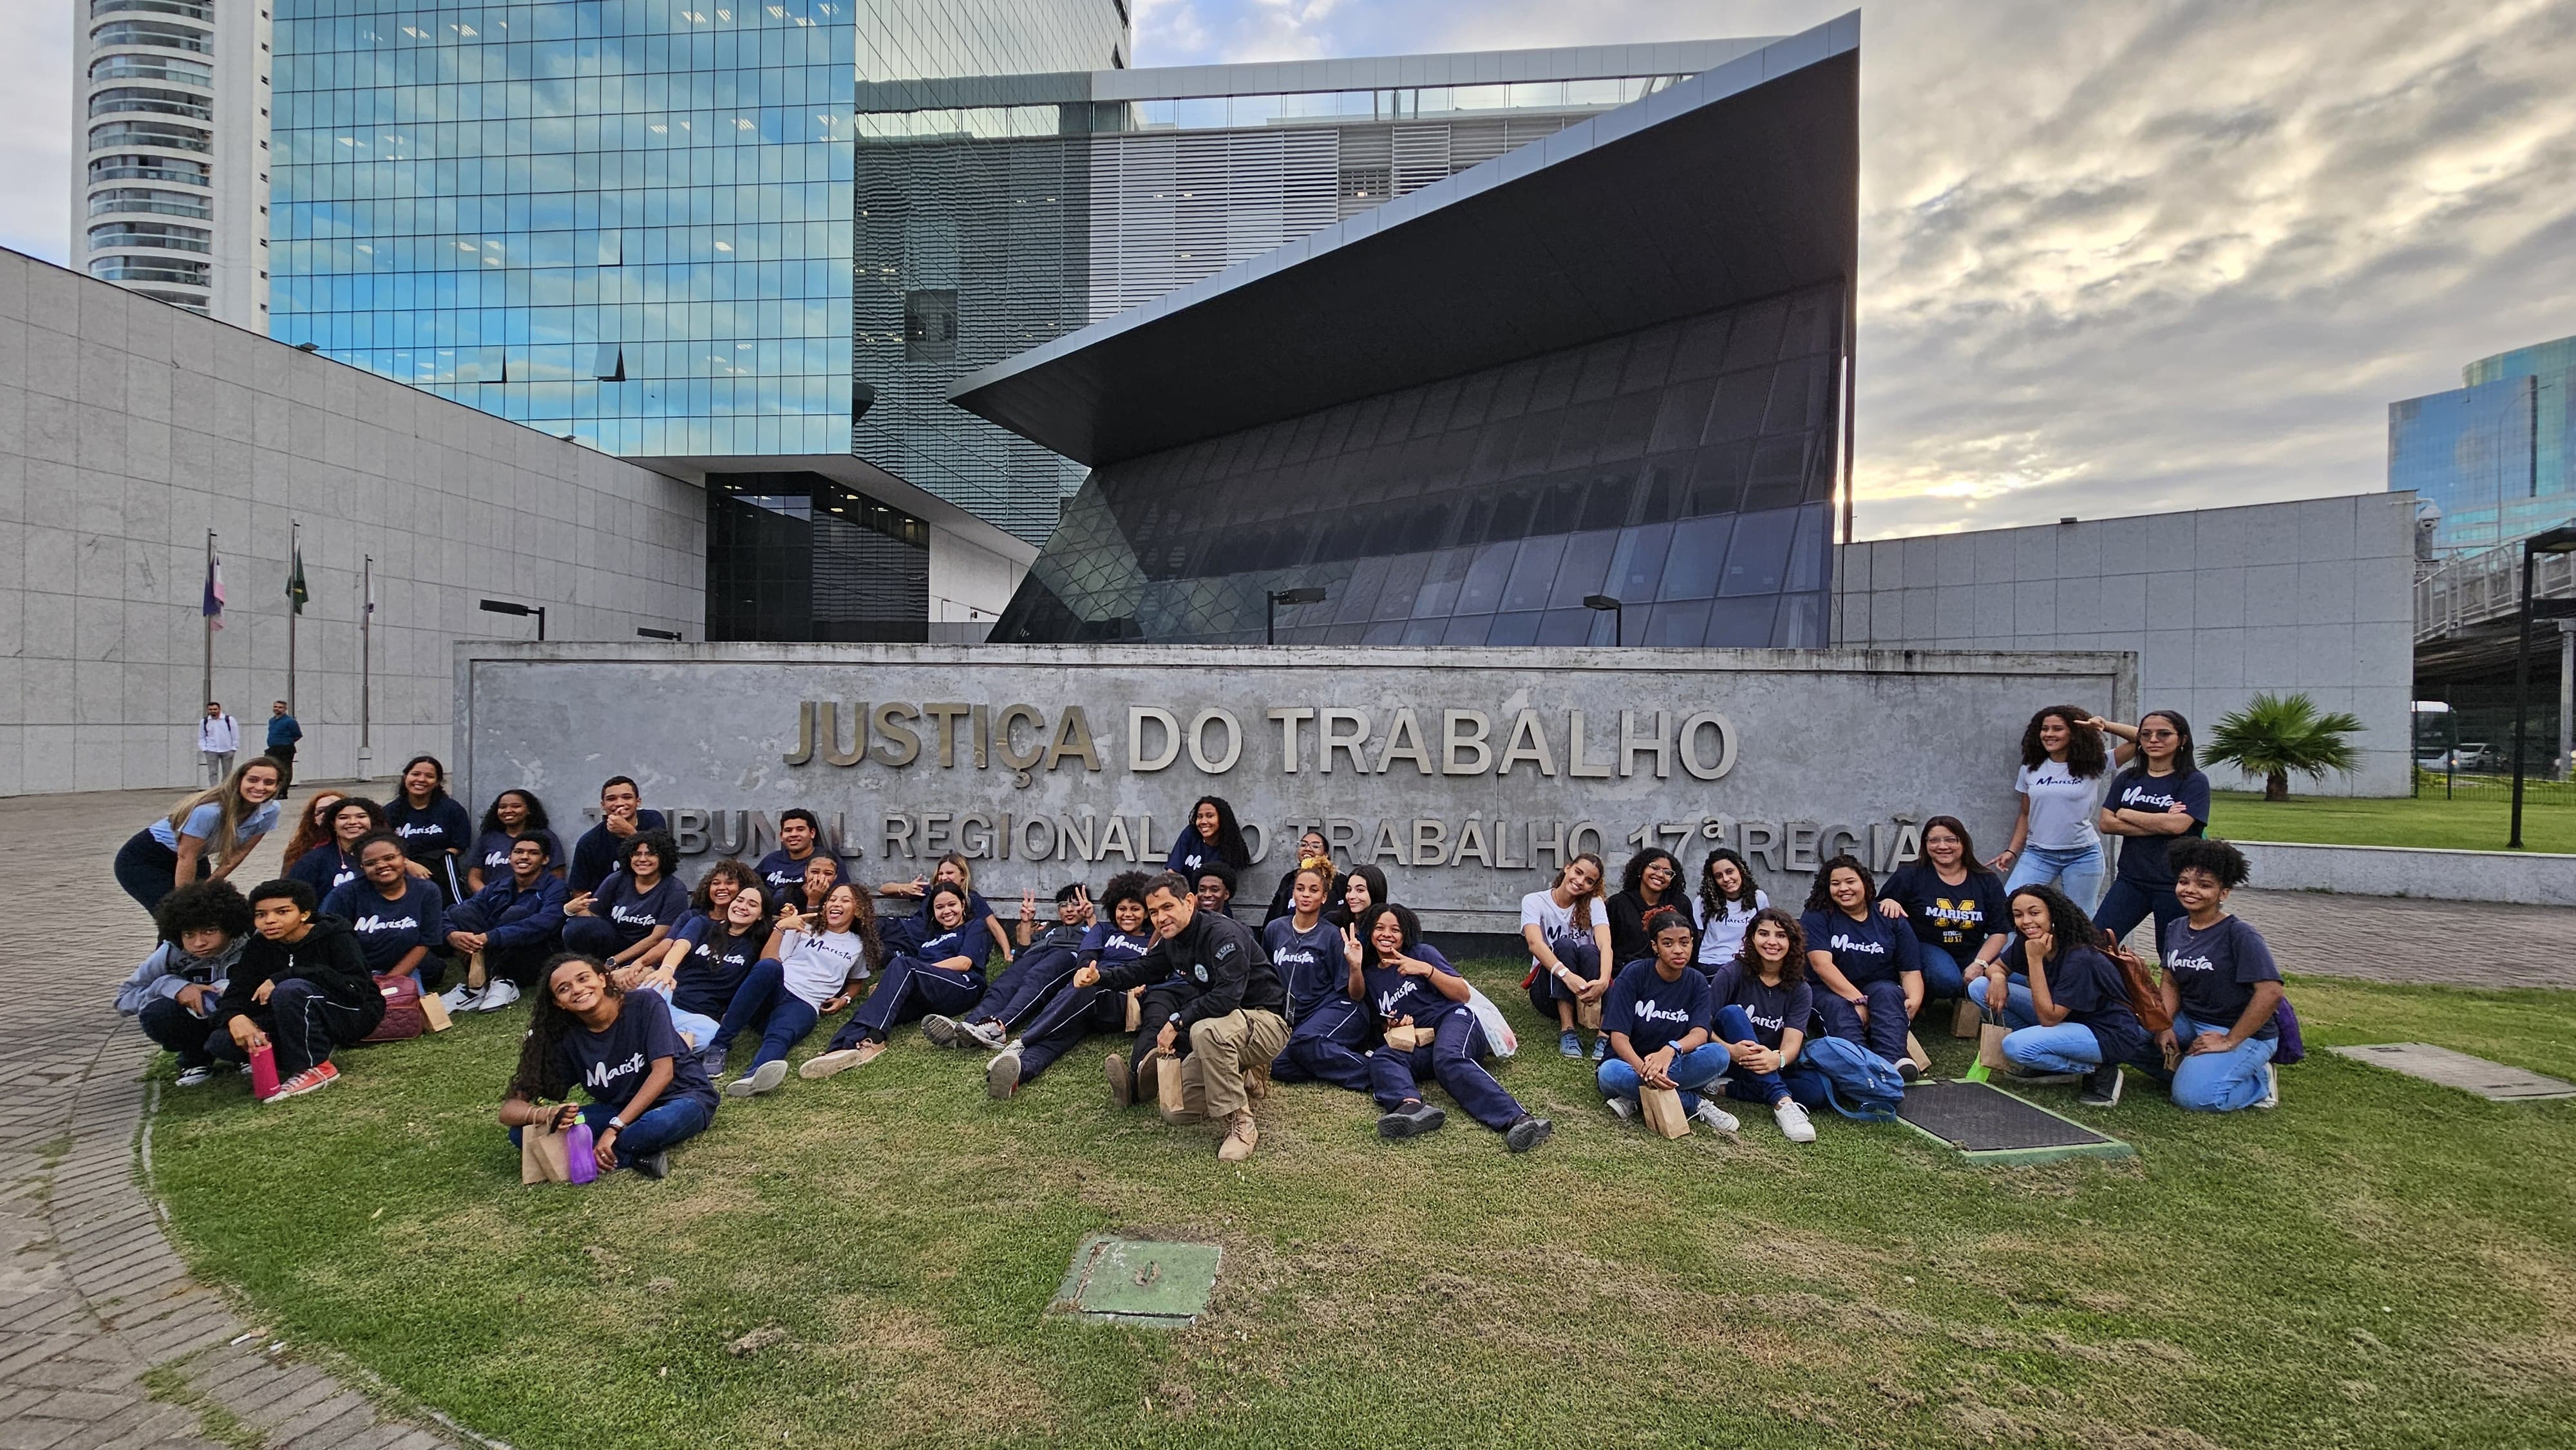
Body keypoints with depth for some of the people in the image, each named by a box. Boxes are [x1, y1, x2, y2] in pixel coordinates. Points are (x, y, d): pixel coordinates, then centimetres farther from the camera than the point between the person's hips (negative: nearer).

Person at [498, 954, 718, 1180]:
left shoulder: (646, 1004, -16)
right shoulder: (566, 1040, -6)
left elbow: (663, 1072, -20)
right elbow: (511, 1109, -9)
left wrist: (615, 1128, -27)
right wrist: (546, 1114, -32)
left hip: (682, 1097, -5)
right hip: (619, 1109, 5)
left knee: (667, 1121, -41)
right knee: (523, 1132, -13)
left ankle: (584, 1155, -14)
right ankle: (636, 1156, -22)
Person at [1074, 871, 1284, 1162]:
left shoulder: (1224, 933, -25)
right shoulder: (1172, 941, 3)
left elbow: (1227, 996, -35)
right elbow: (1142, 969, 15)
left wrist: (1177, 1022, -27)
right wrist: (1099, 976, -3)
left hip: (1265, 1020, -9)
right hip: (1224, 1024, 9)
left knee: (1206, 1031, -40)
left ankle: (1240, 1126, -27)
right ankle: (1244, 1077, 16)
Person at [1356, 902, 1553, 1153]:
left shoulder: (1421, 953, 10)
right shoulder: (1368, 974, 20)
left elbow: (1464, 994, 2)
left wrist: (1426, 969, -9)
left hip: (1452, 1020, -3)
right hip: (1416, 1044, 3)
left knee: (1448, 1059, -38)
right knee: (1380, 1060, -29)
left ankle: (1517, 1119, -58)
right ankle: (1412, 1106, -61)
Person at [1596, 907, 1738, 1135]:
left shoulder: (1697, 982, -1)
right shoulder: (1634, 974, -11)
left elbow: (1699, 1034, -17)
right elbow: (1619, 1038, -17)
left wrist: (1671, 1049, -40)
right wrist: (1643, 1069, -38)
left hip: (1673, 1066, 2)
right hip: (1631, 1063, -2)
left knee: (1719, 1055, -26)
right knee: (1610, 1073, -37)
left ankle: (1636, 1098, -20)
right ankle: (1694, 1103, -19)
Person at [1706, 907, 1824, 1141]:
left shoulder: (1800, 990, 0)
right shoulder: (1732, 973, -8)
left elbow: (1792, 1044, -14)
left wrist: (1777, 1059, -38)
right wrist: (1729, 1050, -35)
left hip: (1771, 1068, 3)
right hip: (1732, 1061, -2)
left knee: (1816, 1090, -25)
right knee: (1732, 1013, -30)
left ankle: (1728, 1088, -19)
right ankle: (1782, 1102, -39)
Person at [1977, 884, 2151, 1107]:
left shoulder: (2079, 959, -28)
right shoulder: (2026, 942, -8)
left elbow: (2048, 1018, -28)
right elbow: (1996, 966, 8)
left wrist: (2035, 959, -32)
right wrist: (1997, 977, -18)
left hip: (2110, 1034, -8)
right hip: (2069, 1019, 8)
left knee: (2016, 1046, -30)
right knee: (1982, 986, -5)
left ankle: (2098, 1069, -5)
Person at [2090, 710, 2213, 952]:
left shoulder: (2194, 781, -3)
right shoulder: (2127, 779, 9)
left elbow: (2177, 824, -18)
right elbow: (2106, 822, -1)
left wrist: (2126, 814, -6)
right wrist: (2159, 825, -12)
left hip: (2175, 884, -4)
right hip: (2130, 880, 4)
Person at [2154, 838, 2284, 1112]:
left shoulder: (2240, 935, -17)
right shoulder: (2175, 930, 5)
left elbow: (2270, 992, -24)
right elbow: (2171, 983, 9)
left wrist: (2229, 1041, -21)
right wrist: (2165, 1027, -8)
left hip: (2244, 1033, -7)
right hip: (2190, 1022, 7)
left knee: (2193, 1096, -23)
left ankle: (2259, 1081, 4)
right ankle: (2191, 1064, 6)